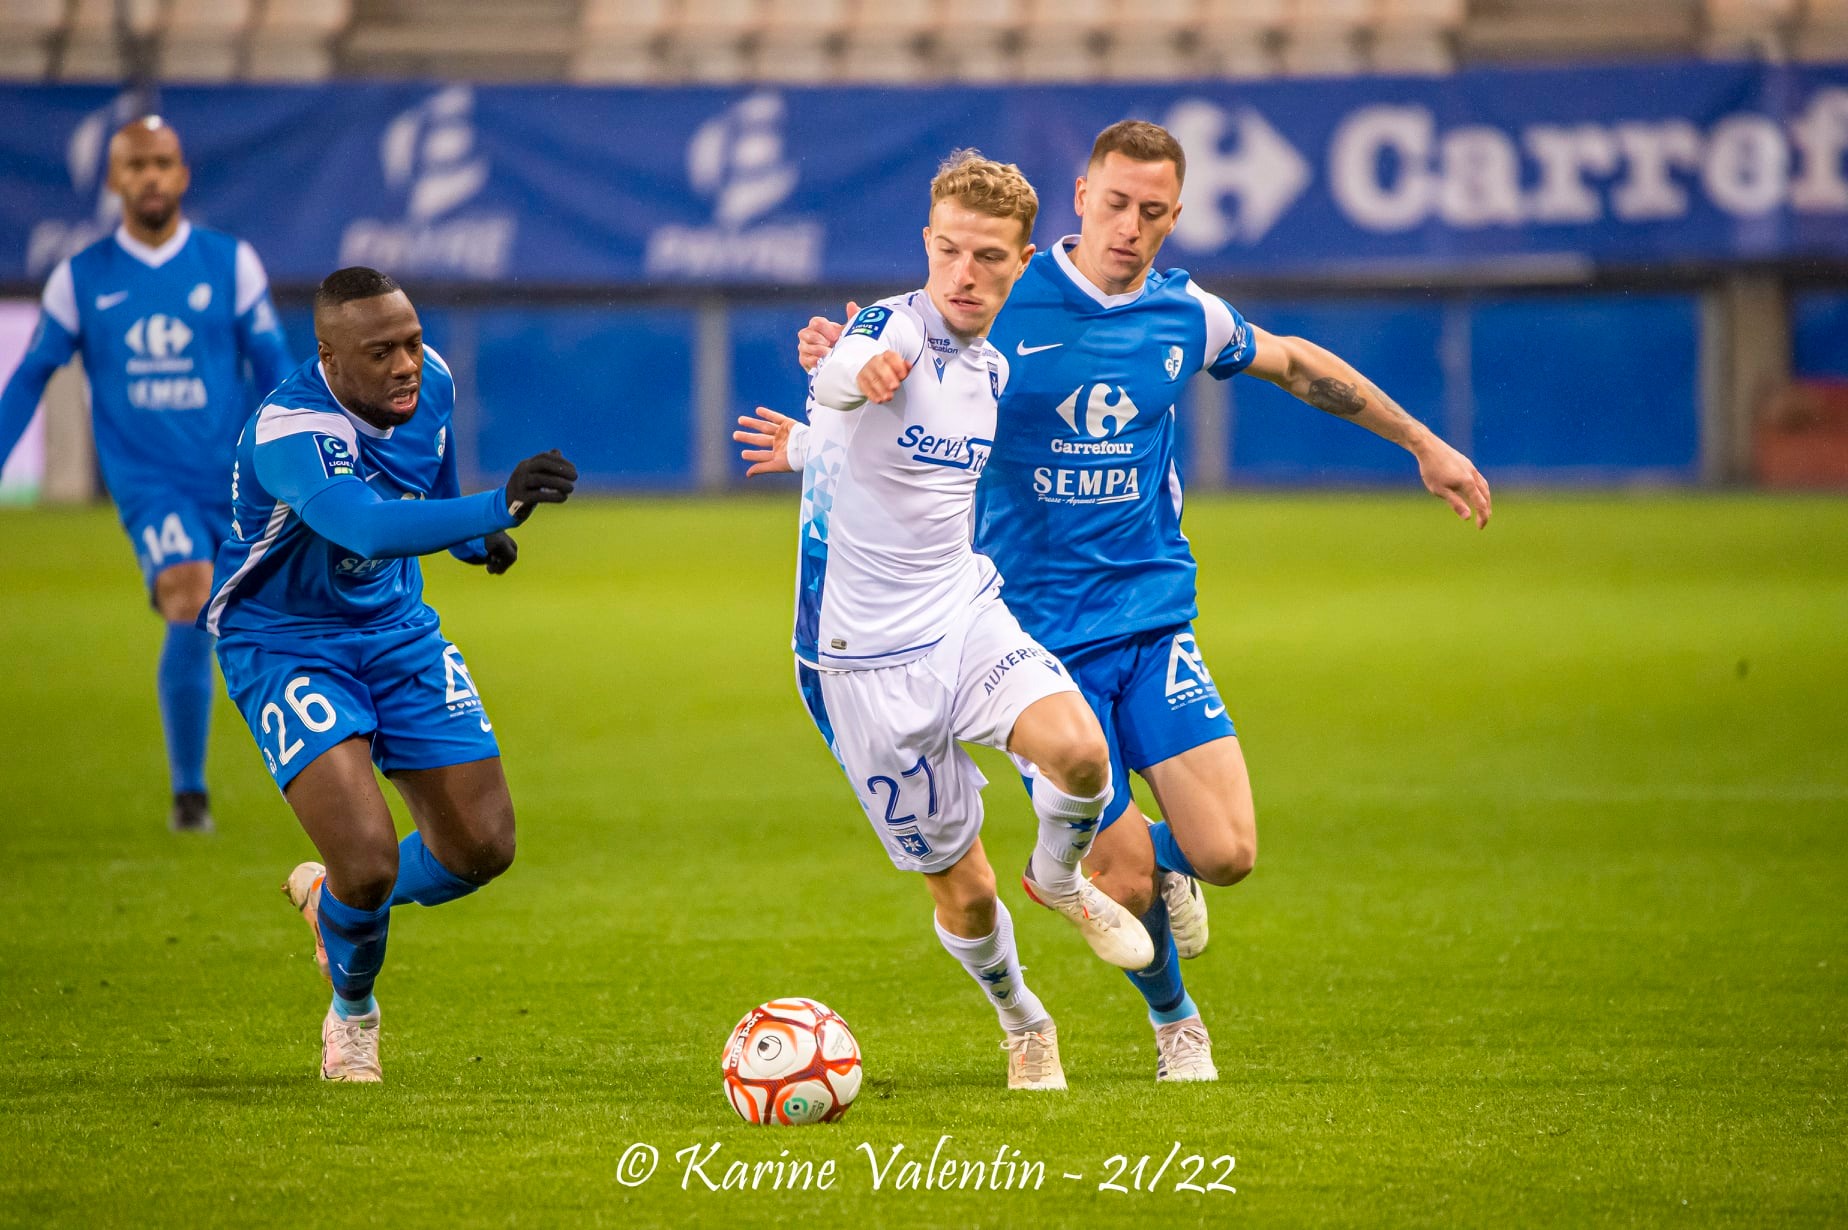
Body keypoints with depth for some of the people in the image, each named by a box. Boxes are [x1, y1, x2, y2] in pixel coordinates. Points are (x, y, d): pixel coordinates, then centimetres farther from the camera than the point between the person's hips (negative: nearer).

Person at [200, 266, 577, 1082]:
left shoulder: (429, 383, -9)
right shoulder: (290, 432, -33)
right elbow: (371, 528, -51)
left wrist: (473, 535, 25)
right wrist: (498, 508, -63)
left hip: (397, 629, 7)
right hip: (285, 643, -7)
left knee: (482, 846, 2)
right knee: (369, 860, -20)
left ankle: (334, 900, 34)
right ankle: (353, 1015, 14)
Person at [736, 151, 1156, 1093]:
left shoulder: (992, 372, 4)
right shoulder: (892, 329, -16)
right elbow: (838, 380, -44)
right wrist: (857, 374, -65)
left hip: (969, 622, 4)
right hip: (869, 662, -4)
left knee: (1080, 750, -27)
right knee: (963, 892, 2)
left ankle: (1060, 876, 7)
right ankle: (1023, 1024, 34)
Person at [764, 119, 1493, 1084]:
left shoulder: (1185, 316, 4)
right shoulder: (1005, 304, -9)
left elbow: (1296, 364, 22)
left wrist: (1424, 444, 29)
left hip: (1153, 619, 3)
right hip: (1038, 634, -3)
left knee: (1225, 853, -12)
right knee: (1123, 883, -7)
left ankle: (1162, 863, 26)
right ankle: (1174, 1021, 26)